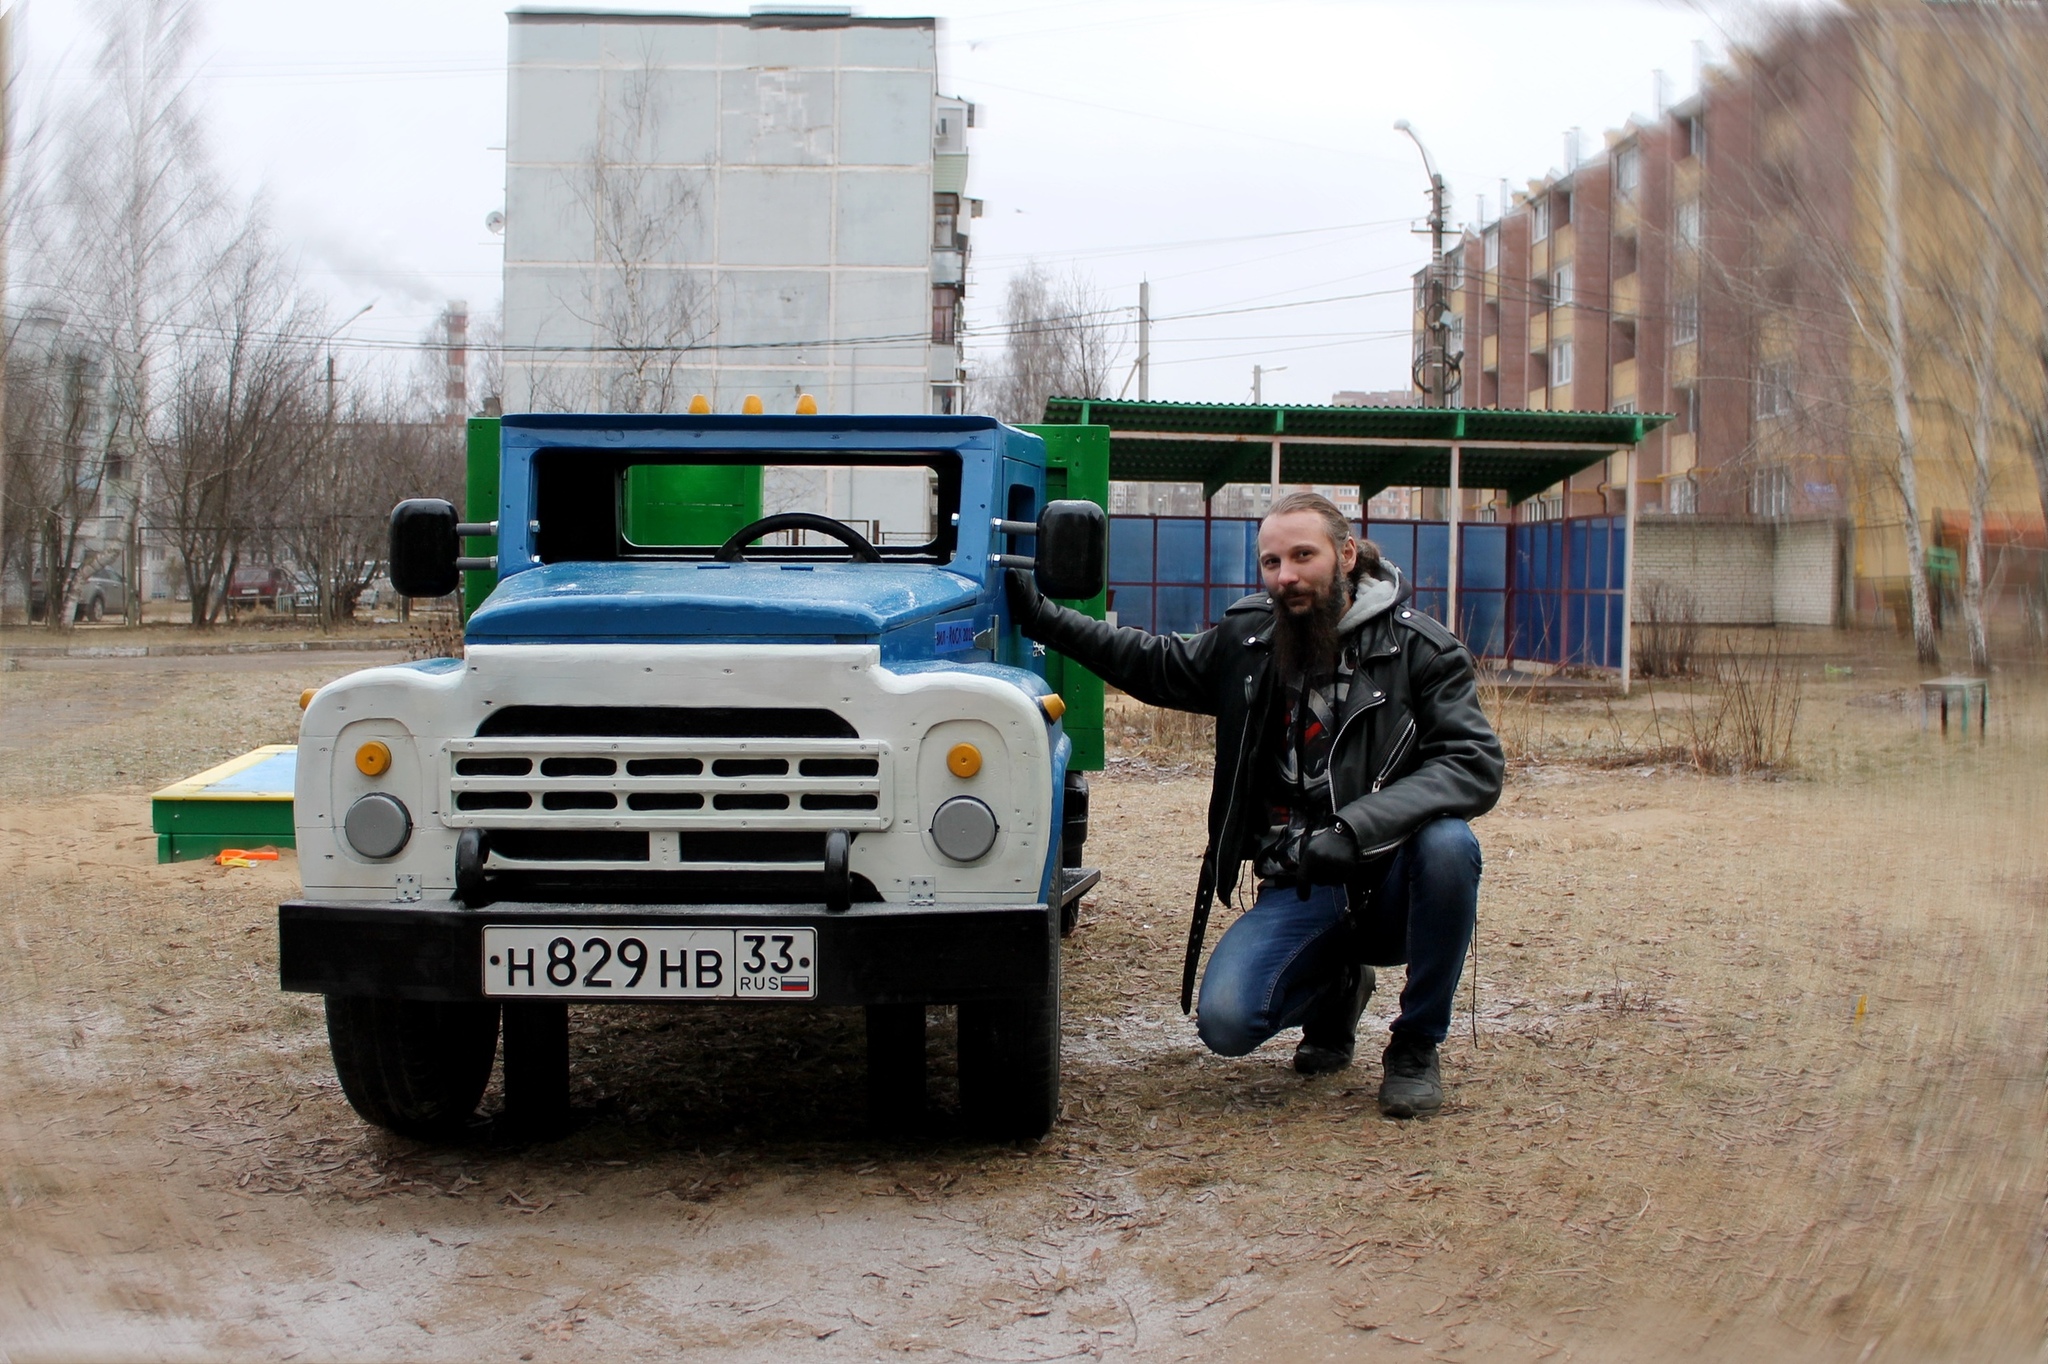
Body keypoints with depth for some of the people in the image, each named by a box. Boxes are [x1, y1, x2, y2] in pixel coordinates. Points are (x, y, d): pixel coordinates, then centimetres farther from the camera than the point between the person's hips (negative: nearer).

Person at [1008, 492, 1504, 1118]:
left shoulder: (1420, 647, -9)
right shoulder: (1246, 640, 4)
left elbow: (1475, 766, -19)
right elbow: (1158, 666, 23)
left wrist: (1353, 829, -32)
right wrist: (1043, 618, 15)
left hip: (1393, 880, -2)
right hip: (1300, 890, 3)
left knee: (1448, 844, -36)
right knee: (1225, 1020, -21)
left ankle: (1416, 1048, -11)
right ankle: (1333, 986, 18)